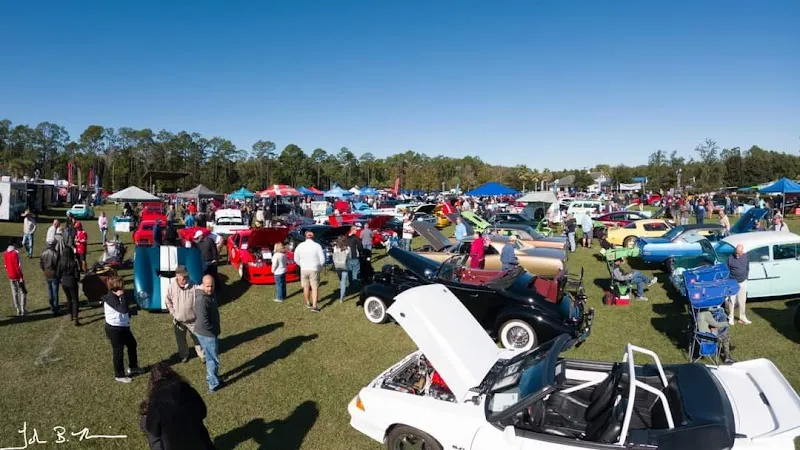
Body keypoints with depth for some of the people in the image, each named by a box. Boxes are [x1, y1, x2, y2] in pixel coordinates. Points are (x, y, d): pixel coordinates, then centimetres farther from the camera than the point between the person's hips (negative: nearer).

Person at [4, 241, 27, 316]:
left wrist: (9, 275, 20)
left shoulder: (5, 253, 4)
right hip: (17, 276, -7)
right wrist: (21, 277, -15)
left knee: (14, 293, 11)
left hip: (10, 276, 7)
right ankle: (23, 310, 2)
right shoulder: (15, 253, -19)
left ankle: (17, 310, 15)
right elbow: (17, 266, -20)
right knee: (23, 292, 4)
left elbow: (6, 265, 11)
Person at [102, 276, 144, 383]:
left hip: (123, 327, 10)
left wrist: (132, 311, 3)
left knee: (132, 344, 21)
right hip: (114, 329, -10)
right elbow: (123, 309, -34)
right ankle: (119, 375, 20)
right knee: (118, 352, 4)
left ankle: (133, 367, 38)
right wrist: (123, 296, -28)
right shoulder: (110, 298, -24)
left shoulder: (116, 296, 6)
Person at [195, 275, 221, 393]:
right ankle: (213, 385, 17)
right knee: (213, 359, 4)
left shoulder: (209, 294, 1)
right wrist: (214, 330, -16)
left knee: (210, 357, 24)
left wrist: (214, 329, 14)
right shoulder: (202, 300, -30)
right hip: (207, 334, -9)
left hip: (209, 332, 9)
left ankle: (211, 378, 42)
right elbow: (203, 321, -32)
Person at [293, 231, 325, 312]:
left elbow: (296, 259, 5)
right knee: (315, 288, 3)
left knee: (306, 287, 17)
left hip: (304, 269, 3)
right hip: (314, 270, -3)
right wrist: (319, 267, 9)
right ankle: (314, 306, -4)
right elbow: (322, 259, -8)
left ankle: (308, 303, 32)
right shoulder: (317, 246, -9)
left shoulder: (300, 246, -2)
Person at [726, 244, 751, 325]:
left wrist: (745, 277, 5)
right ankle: (730, 318, 12)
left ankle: (742, 318, 24)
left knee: (742, 301, 12)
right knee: (731, 301, 1)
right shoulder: (730, 258, -11)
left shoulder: (745, 257, 0)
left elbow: (747, 269, 13)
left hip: (743, 283, 4)